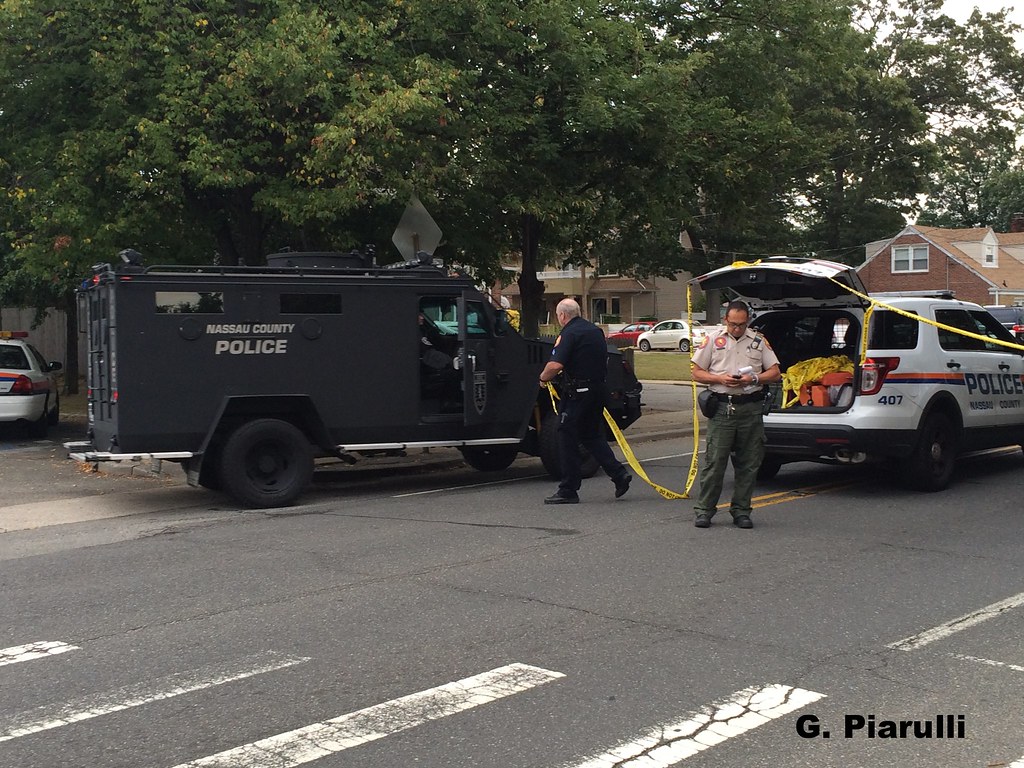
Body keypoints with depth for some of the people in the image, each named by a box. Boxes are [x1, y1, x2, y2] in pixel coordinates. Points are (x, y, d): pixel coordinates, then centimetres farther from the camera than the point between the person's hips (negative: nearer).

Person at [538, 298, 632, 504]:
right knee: (593, 436, 19)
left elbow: (555, 365, -25)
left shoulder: (569, 333, -13)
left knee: (568, 439, 1)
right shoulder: (596, 330, 13)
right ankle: (619, 474, 9)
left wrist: (543, 378, -5)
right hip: (598, 389, 8)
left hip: (577, 392, -8)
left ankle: (568, 490, 5)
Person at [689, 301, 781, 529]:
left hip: (751, 408, 2)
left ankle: (741, 511, 15)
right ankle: (704, 510, 3)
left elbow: (775, 373, 10)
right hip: (722, 408, -2)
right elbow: (697, 373, 7)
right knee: (714, 461, -4)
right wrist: (720, 378, -10)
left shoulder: (759, 341, 11)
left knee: (748, 464, 6)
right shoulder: (713, 341, 7)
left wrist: (754, 379, -8)